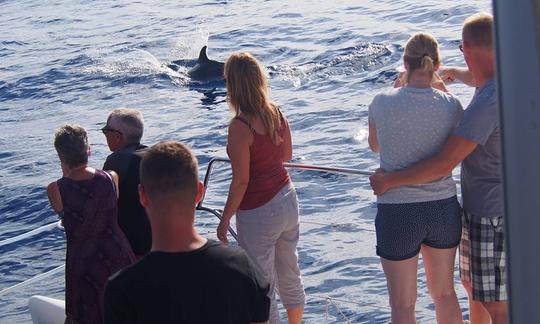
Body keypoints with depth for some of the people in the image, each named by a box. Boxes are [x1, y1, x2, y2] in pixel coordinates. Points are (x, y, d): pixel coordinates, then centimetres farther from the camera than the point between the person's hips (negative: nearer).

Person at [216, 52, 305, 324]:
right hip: (287, 200, 8)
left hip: (259, 212, -8)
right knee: (290, 274, 24)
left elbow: (241, 181, -20)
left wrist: (224, 220, -10)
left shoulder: (240, 126, -23)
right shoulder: (277, 113, -3)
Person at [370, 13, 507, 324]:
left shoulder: (486, 102, -28)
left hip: (490, 216, -10)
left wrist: (388, 180, -19)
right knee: (472, 286, 24)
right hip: (481, 208, 10)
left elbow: (444, 165, -29)